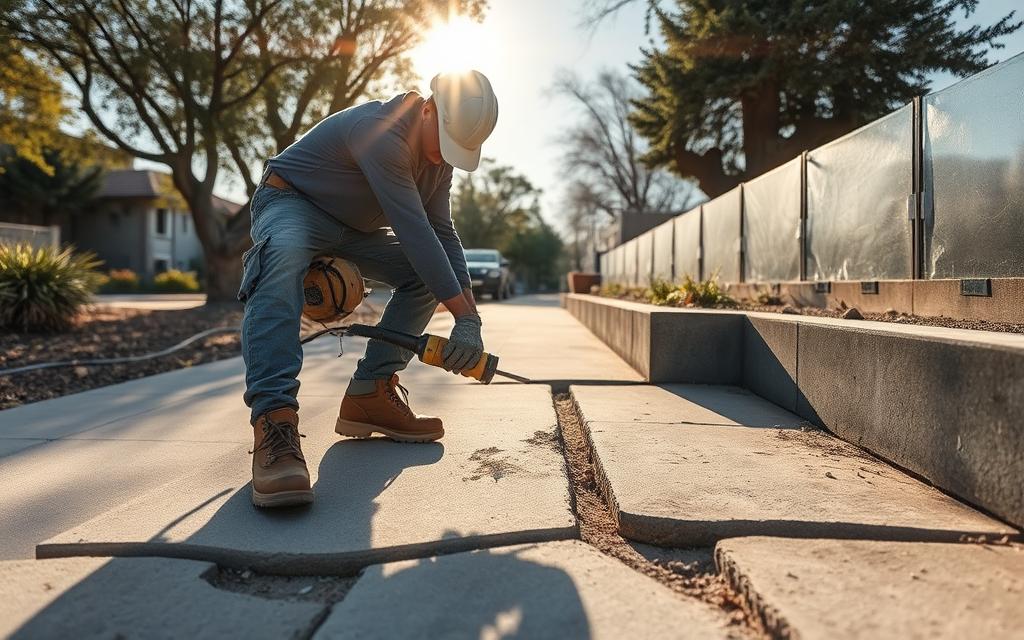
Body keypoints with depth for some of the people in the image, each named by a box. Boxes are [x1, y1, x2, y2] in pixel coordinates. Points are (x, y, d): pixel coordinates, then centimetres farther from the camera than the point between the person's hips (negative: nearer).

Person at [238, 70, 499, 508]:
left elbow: (441, 234, -4)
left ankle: (370, 394, -5)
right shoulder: (382, 130, -31)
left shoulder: (439, 154, -2)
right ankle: (274, 422, -50)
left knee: (429, 274, -3)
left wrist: (470, 316, -16)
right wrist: (464, 315, -36)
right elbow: (413, 230, -37)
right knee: (283, 259, -42)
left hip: (354, 225, 9)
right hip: (292, 203, -9)